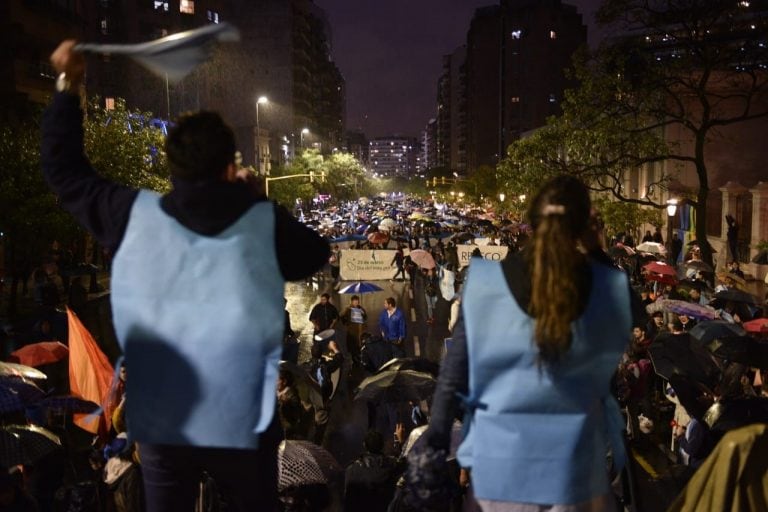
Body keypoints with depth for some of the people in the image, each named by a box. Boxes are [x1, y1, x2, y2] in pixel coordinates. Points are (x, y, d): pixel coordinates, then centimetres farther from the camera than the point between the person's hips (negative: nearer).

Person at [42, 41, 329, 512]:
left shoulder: (135, 214, -4)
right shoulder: (265, 223, -6)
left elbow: (64, 170, 9)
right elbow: (317, 254, 13)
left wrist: (68, 85, 15)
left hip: (160, 421, 1)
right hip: (243, 421, -1)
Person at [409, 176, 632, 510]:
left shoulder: (485, 283, -11)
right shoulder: (608, 287, -9)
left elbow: (453, 376, -8)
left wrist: (433, 452, 2)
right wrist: (596, 252, 8)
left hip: (502, 459, 1)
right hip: (573, 461, 0)